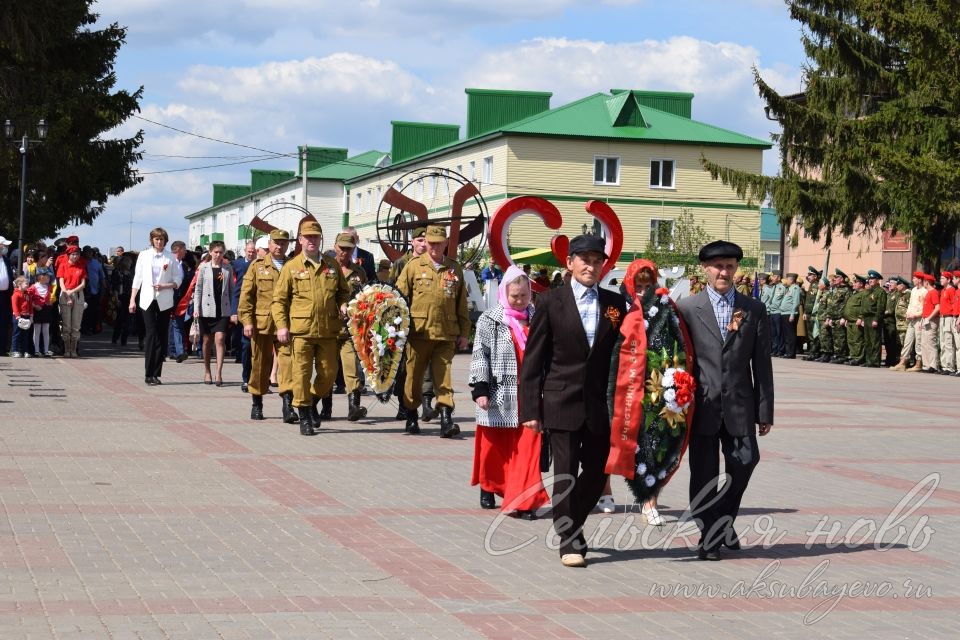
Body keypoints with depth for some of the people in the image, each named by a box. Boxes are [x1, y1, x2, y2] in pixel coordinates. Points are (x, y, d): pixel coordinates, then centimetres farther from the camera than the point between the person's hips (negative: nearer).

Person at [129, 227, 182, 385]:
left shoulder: (170, 258, 4)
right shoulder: (144, 255, 7)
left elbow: (177, 280, 6)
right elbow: (137, 279, 8)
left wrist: (164, 286, -12)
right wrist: (132, 300, 4)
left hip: (164, 301, 1)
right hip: (148, 300, -1)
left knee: (161, 337, 1)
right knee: (151, 335, -10)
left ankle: (156, 373, 6)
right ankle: (149, 374, -8)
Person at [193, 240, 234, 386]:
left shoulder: (228, 268, 6)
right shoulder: (204, 268, 2)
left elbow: (231, 289, 9)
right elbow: (198, 288, 3)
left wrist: (233, 308, 4)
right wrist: (196, 308, -4)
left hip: (223, 310, 0)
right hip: (207, 309, 0)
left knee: (220, 339, -11)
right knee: (207, 340, 9)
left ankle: (219, 374, -14)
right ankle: (207, 372, 22)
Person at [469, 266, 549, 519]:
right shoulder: (489, 320, 0)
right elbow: (480, 355, -3)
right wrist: (480, 389, -12)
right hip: (499, 396, -2)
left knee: (528, 447, -5)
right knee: (494, 445, 10)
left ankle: (523, 500, -5)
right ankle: (488, 488, 32)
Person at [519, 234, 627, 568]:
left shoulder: (615, 303, 6)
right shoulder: (550, 302, -1)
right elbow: (533, 359, -1)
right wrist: (530, 408, -6)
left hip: (601, 404, 3)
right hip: (563, 403, -3)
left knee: (596, 472, 10)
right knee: (565, 474, -2)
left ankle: (569, 524, 32)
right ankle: (569, 541, 8)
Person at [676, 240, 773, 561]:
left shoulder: (754, 310, 8)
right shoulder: (687, 308, 3)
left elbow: (762, 364, 7)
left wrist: (765, 411, 4)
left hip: (739, 405, 1)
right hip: (702, 405, -1)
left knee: (745, 461, -7)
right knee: (704, 473, 2)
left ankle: (724, 521, 17)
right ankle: (709, 536, 13)